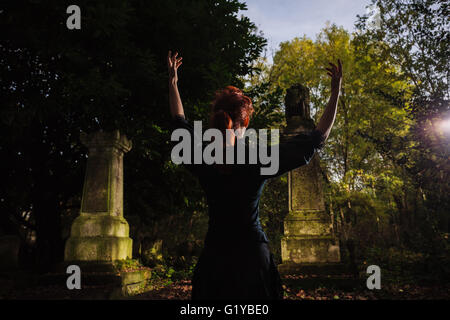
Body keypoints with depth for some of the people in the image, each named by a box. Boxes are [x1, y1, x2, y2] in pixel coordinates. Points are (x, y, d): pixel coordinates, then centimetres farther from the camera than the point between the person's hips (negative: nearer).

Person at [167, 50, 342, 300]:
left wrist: (172, 81, 24)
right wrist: (335, 92, 0)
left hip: (213, 257, 3)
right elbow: (318, 138, -8)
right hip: (252, 257, -3)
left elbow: (180, 122, 14)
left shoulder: (200, 163, -6)